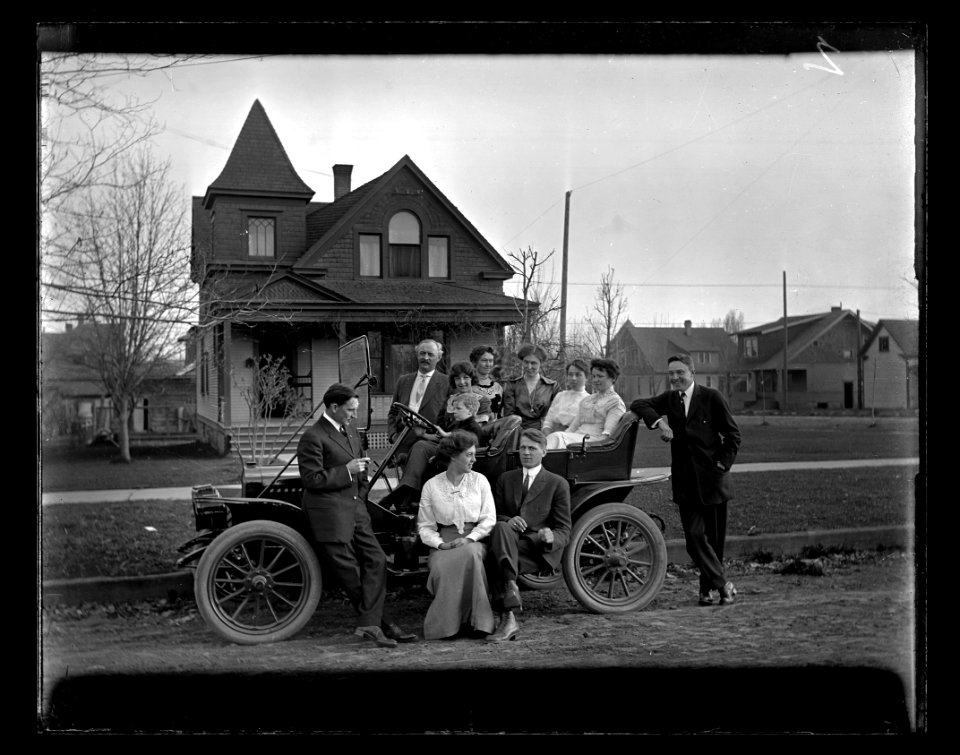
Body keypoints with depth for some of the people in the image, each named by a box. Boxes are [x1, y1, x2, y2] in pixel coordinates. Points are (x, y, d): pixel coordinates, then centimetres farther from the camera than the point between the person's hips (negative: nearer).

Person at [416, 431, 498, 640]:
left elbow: (489, 519, 5)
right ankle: (446, 623, -18)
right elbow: (425, 526, 7)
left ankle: (476, 620, -29)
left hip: (474, 540, 0)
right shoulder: (432, 486, 7)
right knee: (440, 567, -34)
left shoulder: (479, 480, 9)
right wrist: (439, 544, -12)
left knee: (470, 553, -37)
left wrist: (469, 538, -11)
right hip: (444, 542, 0)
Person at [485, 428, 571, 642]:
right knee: (501, 528, -37)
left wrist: (551, 537, -18)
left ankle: (506, 619, -40)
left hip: (538, 549, -3)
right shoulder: (505, 479, 24)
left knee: (495, 560, -34)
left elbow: (563, 529, 8)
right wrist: (507, 520, -9)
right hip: (509, 543, 3)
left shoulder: (557, 484, 13)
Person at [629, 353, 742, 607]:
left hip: (712, 478, -2)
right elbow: (638, 404, 1)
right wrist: (659, 421, -14)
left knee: (715, 536, 5)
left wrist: (724, 463, -7)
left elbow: (732, 434, 1)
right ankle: (722, 584, 4)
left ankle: (707, 588, 20)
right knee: (694, 535, -6)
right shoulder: (669, 399, 10)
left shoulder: (711, 397, -1)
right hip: (686, 481, 2)